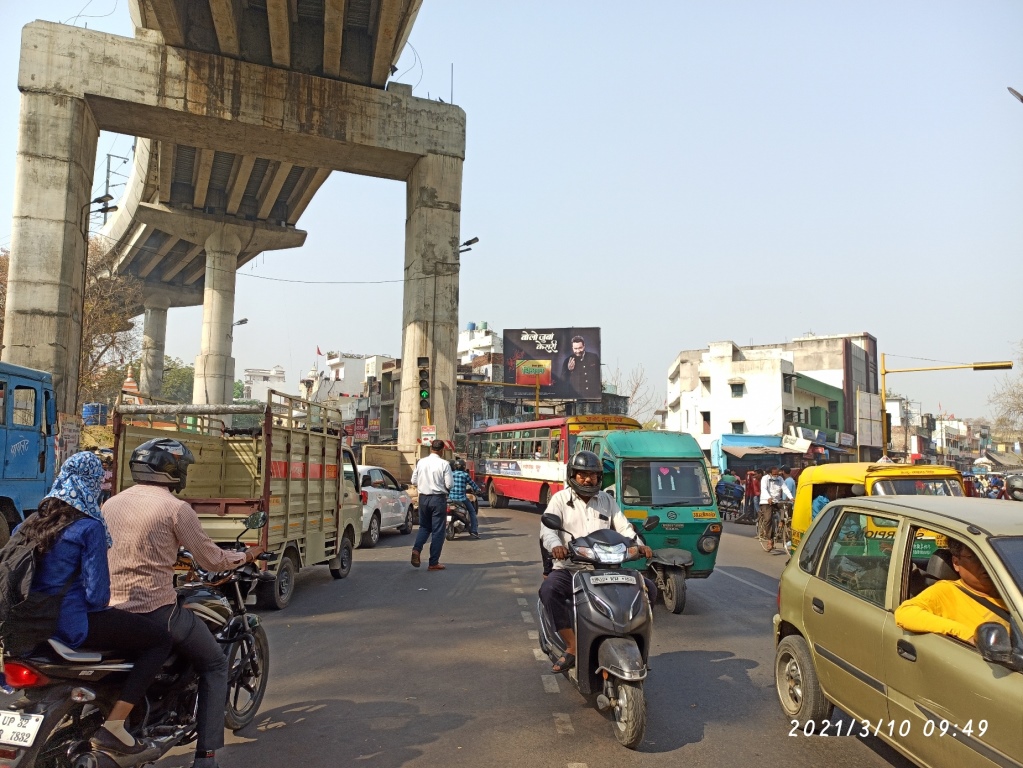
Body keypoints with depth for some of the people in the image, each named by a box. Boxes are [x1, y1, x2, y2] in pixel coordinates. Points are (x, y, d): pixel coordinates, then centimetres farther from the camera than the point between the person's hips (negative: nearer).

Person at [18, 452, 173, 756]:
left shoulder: (32, 522, 9)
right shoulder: (89, 527, -14)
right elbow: (97, 592, -16)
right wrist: (101, 603, 6)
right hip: (71, 623, -9)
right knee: (160, 640, -2)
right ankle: (112, 727, -9)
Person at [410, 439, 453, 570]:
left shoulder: (420, 462, 0)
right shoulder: (444, 464, -12)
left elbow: (414, 481, 6)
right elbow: (449, 484, -12)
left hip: (423, 498, 4)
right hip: (438, 499, -4)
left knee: (424, 526, 20)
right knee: (437, 531, 5)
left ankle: (416, 549, -5)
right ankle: (433, 563, 7)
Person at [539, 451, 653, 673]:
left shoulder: (606, 500, 16)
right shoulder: (561, 499, 3)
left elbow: (623, 527, 10)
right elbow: (547, 528, -11)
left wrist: (638, 545, -12)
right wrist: (555, 545, -34)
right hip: (569, 568, -3)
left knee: (648, 588, -11)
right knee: (548, 589, -35)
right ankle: (572, 647, -24)